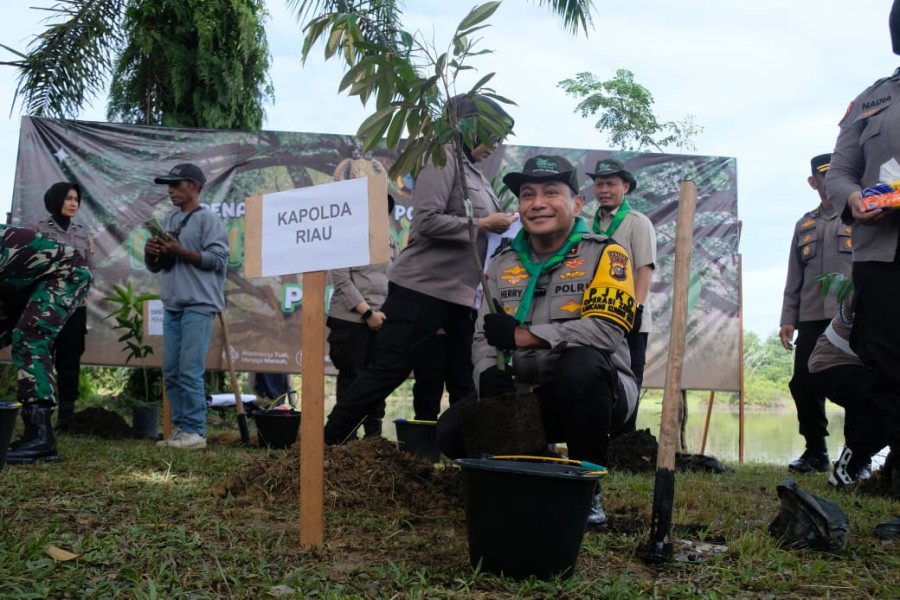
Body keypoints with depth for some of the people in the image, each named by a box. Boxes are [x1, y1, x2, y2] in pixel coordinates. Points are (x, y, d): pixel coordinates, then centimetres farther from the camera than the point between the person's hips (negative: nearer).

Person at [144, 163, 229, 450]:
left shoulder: (208, 219, -2)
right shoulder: (168, 221, 18)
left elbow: (217, 260, -12)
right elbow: (155, 267, 21)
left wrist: (180, 251, -15)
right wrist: (151, 253, -1)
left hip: (198, 306, -7)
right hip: (172, 306, 8)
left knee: (190, 371, -10)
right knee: (171, 372, 8)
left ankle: (195, 431, -4)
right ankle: (180, 428, 15)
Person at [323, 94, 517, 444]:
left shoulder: (474, 171, 18)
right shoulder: (442, 159, -8)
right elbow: (428, 221, -20)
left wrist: (499, 224, 5)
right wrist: (483, 225, -14)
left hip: (460, 293, 9)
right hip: (422, 287, -9)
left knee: (465, 379, 8)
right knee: (389, 369, -5)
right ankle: (327, 440, 5)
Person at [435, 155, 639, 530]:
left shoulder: (604, 255, -8)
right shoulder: (503, 263, 8)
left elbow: (606, 330, -23)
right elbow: (484, 336, 7)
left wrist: (521, 335, -23)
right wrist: (488, 374, -16)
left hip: (594, 393, -4)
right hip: (525, 396, 4)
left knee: (581, 363, -37)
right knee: (454, 430, -16)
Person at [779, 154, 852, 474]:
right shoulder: (805, 225, 20)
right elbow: (794, 279, 18)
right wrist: (788, 319, 10)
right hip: (812, 319, 4)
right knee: (804, 385, 0)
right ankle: (816, 452, 15)